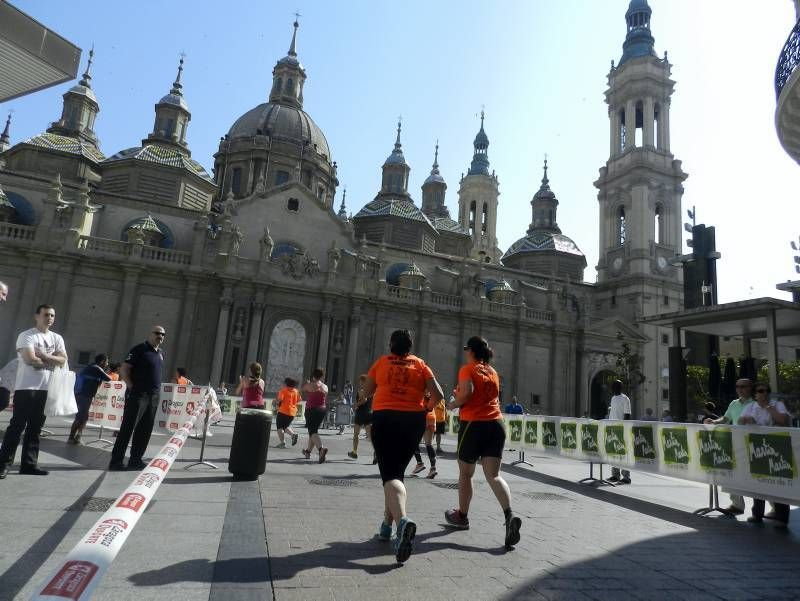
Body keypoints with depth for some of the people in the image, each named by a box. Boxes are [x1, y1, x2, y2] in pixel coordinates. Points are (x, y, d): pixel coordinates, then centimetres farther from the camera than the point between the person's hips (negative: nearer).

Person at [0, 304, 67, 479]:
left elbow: (63, 360, 1)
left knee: (35, 427, 8)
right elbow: (30, 359, -19)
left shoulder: (57, 338, 13)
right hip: (26, 387, -6)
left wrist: (42, 355, -11)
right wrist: (51, 360, -5)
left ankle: (29, 463, 13)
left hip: (45, 389, 6)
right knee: (17, 425, -4)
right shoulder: (27, 336, -5)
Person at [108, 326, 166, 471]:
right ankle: (116, 461, 2)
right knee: (127, 428, -4)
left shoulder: (161, 353, 15)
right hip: (137, 394, -7)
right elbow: (123, 370, -9)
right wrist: (132, 387, -13)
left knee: (145, 430, 9)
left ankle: (135, 460, 18)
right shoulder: (140, 349, -7)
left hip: (153, 396, 7)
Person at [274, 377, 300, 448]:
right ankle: (294, 434, -4)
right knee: (286, 426, 21)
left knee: (279, 427, 6)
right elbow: (298, 400, 11)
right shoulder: (296, 391, 8)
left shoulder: (283, 390, -8)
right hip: (292, 412, 6)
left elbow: (280, 399, -17)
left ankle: (282, 442, -1)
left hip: (283, 411, -6)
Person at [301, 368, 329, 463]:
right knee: (314, 430, 20)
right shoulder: (325, 387, 4)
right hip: (322, 410, 5)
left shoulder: (309, 385, -8)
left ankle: (321, 449, -33)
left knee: (313, 431, -8)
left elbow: (303, 389, 11)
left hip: (311, 410, -5)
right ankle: (308, 451, 34)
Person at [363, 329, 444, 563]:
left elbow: (367, 391, 16)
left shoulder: (382, 362, 8)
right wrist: (425, 408, 17)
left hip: (385, 418, -2)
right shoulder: (420, 364, 7)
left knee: (390, 475, -8)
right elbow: (438, 395, -1)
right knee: (397, 471, 20)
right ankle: (387, 525, 25)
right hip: (413, 421, 2)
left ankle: (402, 520, -35)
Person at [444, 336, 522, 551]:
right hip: (496, 423, 5)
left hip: (473, 423, -5)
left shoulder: (467, 369, -4)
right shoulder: (493, 372, 16)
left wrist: (453, 404, -3)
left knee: (465, 473, 13)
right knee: (493, 475, 0)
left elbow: (467, 391, -20)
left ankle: (462, 516, 26)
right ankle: (510, 516, -20)